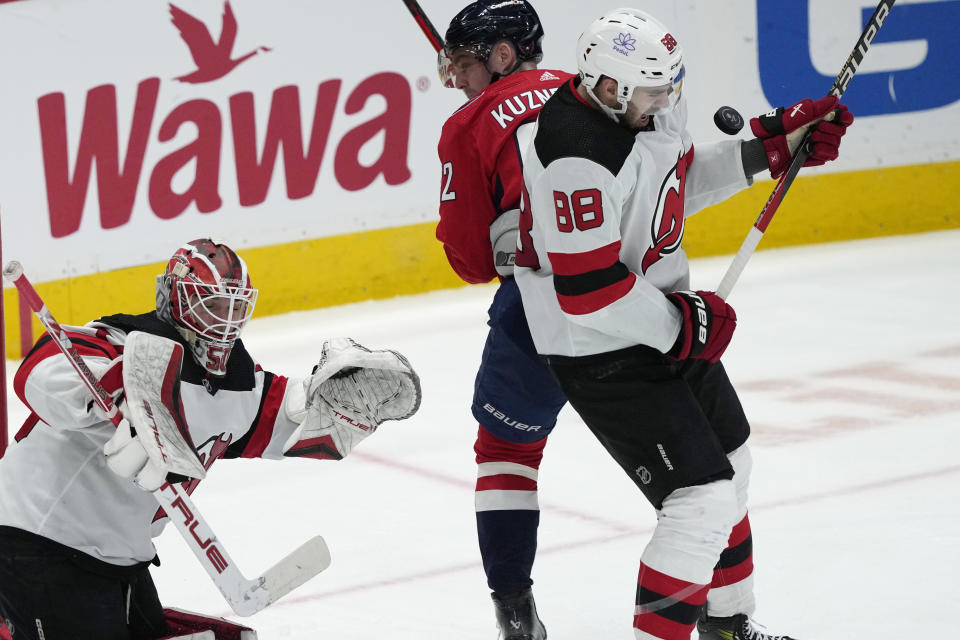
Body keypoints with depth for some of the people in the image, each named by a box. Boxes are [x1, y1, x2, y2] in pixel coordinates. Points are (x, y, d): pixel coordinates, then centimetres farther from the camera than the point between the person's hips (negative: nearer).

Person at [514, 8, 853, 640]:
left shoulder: (652, 104, -3)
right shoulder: (577, 156, -32)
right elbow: (588, 293, -31)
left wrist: (769, 146, 8)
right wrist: (683, 325, -19)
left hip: (667, 319, 10)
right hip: (602, 354, -10)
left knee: (729, 462, 25)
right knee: (702, 499, -14)